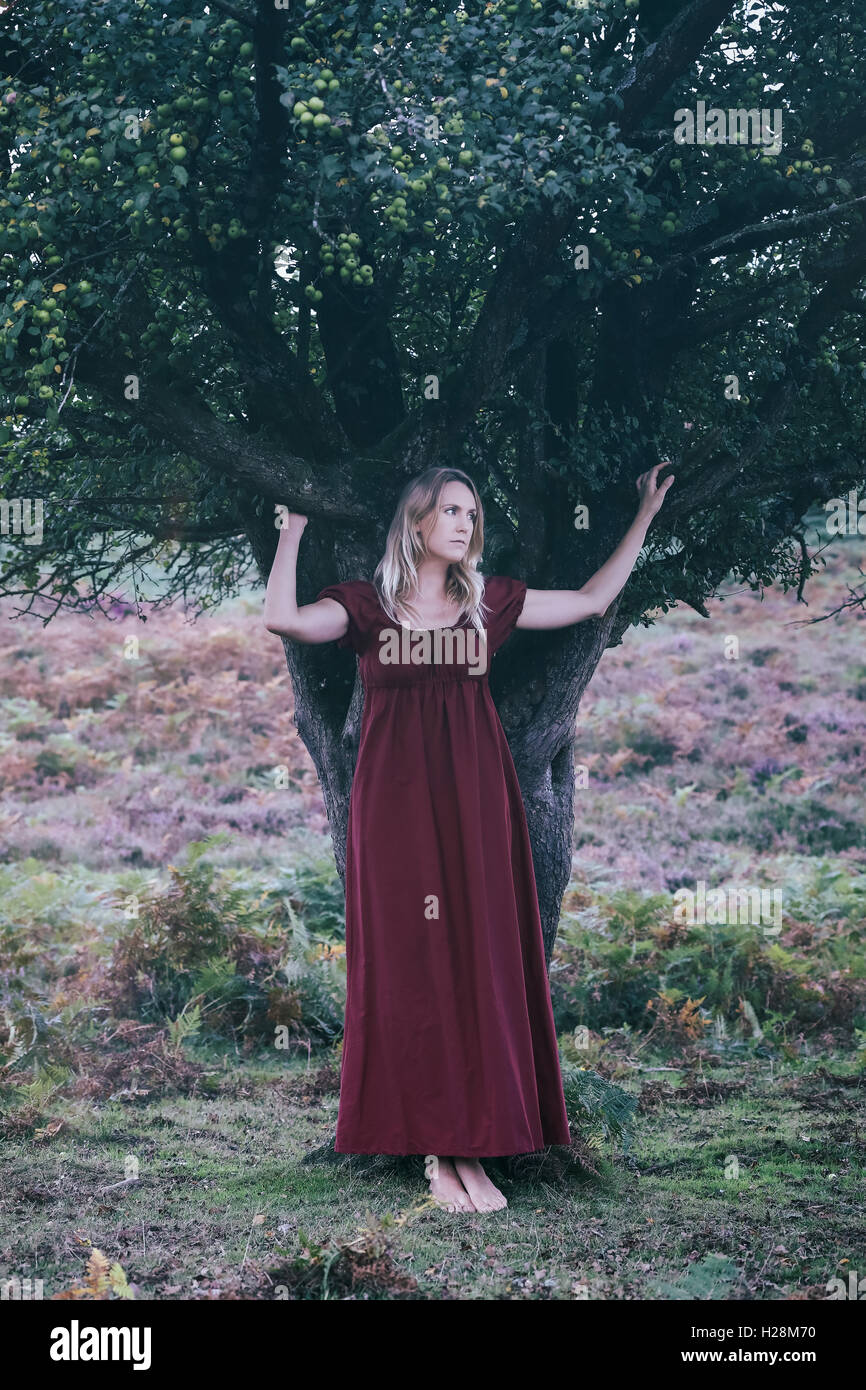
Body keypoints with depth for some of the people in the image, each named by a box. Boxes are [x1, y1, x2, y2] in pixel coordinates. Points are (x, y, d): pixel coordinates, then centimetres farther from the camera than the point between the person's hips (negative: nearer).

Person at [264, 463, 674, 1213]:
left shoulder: (490, 600, 11)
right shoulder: (367, 603, 2)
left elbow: (593, 600, 15)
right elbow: (283, 619, -14)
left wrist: (646, 516, 15)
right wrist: (294, 527, -8)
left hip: (474, 799, 3)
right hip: (398, 804, -2)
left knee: (482, 960, -2)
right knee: (411, 962, -2)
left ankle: (472, 1147, 1)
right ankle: (437, 1149, 1)